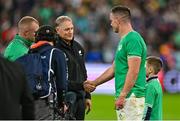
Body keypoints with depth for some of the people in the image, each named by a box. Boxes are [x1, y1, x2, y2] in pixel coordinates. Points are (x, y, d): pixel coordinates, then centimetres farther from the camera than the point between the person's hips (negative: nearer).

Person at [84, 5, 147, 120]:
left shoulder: (133, 39, -14)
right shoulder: (123, 40, 19)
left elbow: (134, 71, -21)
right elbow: (114, 68, 28)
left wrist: (122, 96, -24)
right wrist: (94, 83, 31)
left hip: (132, 96, -11)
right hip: (124, 96, 11)